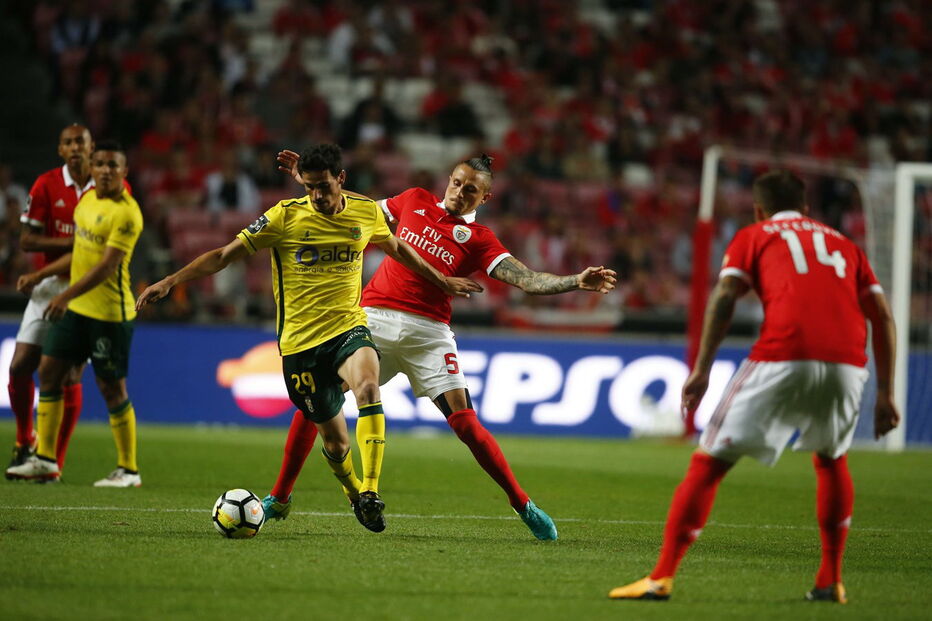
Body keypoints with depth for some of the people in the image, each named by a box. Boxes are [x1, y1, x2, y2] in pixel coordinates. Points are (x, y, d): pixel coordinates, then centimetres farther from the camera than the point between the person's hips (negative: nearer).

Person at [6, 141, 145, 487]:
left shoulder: (126, 213, -17)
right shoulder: (88, 200, 9)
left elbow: (107, 265, -25)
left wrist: (67, 295, -31)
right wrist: (42, 275, 25)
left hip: (109, 312, -8)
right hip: (75, 308, 9)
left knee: (112, 388, -2)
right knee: (49, 371, 7)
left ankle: (129, 470, 8)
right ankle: (45, 460, 15)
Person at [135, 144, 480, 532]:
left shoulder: (367, 213, 3)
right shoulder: (286, 216, -6)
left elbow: (396, 249, 24)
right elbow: (226, 255, -3)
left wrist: (442, 282, 32)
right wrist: (169, 282, -11)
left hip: (349, 328, 1)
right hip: (300, 340, -1)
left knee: (368, 385, -33)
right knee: (334, 439, 4)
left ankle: (370, 492, -34)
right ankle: (354, 494, 36)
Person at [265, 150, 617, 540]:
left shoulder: (479, 240, 3)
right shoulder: (415, 201, 12)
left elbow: (527, 280, -7)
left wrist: (576, 282, -23)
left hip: (427, 332, -2)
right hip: (373, 317, 2)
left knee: (464, 421, -10)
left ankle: (523, 506, 2)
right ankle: (279, 498, 10)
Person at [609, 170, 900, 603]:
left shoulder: (753, 236, 20)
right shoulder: (843, 244, 30)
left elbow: (724, 297, 2)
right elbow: (882, 316, 20)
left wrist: (701, 369, -2)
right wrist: (885, 393, 20)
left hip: (782, 357, -4)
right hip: (847, 360, 4)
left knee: (708, 464, 2)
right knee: (832, 461, 30)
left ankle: (661, 577, -6)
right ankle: (830, 581, 25)